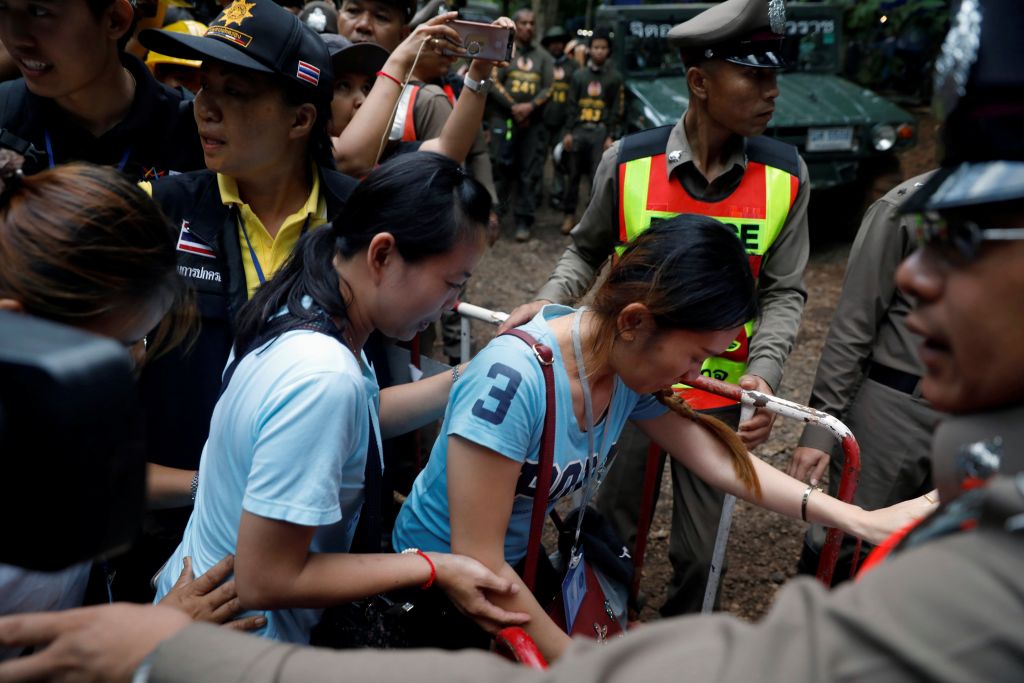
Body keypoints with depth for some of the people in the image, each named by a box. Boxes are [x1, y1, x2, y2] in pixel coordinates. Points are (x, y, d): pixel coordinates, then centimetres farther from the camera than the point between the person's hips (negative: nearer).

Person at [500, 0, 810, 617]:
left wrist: (763, 371, -17)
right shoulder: (628, 162, -10)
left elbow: (784, 292, -1)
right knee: (609, 531, 17)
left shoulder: (786, 175, -7)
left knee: (700, 551, 14)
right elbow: (587, 251, 6)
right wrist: (549, 302, -12)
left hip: (720, 395, 1)